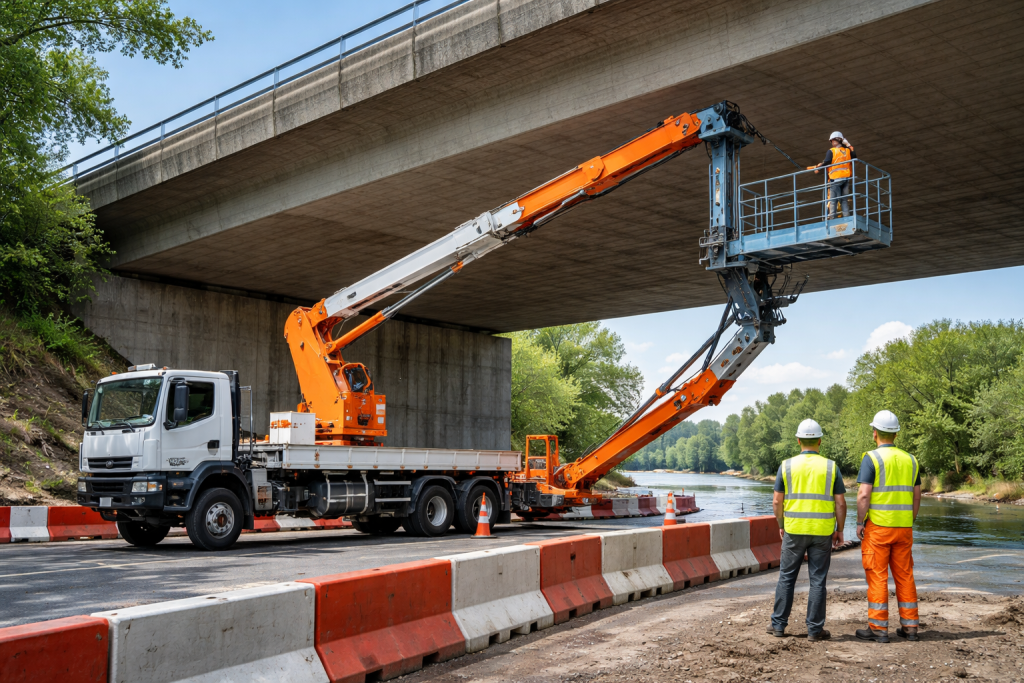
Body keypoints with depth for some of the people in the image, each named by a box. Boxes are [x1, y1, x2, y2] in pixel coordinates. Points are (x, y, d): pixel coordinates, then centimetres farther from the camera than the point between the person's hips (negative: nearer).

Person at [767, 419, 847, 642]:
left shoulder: (787, 466, -2)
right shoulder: (830, 467, -1)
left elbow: (777, 501, 0)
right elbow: (840, 503, -2)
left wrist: (781, 525, 14)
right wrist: (839, 530, 9)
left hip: (794, 530, 0)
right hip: (822, 531, 0)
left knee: (787, 577, 10)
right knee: (818, 580, 5)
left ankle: (779, 624, 13)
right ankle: (815, 629, 8)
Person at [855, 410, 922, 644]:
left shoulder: (871, 458, -10)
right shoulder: (910, 460, 8)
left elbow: (863, 495, -17)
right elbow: (916, 497, 11)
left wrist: (859, 523, -7)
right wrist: (909, 524, 19)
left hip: (877, 526, -5)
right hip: (903, 527, 5)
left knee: (877, 577, -1)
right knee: (904, 576, 12)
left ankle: (878, 628, 1)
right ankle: (909, 626, 15)